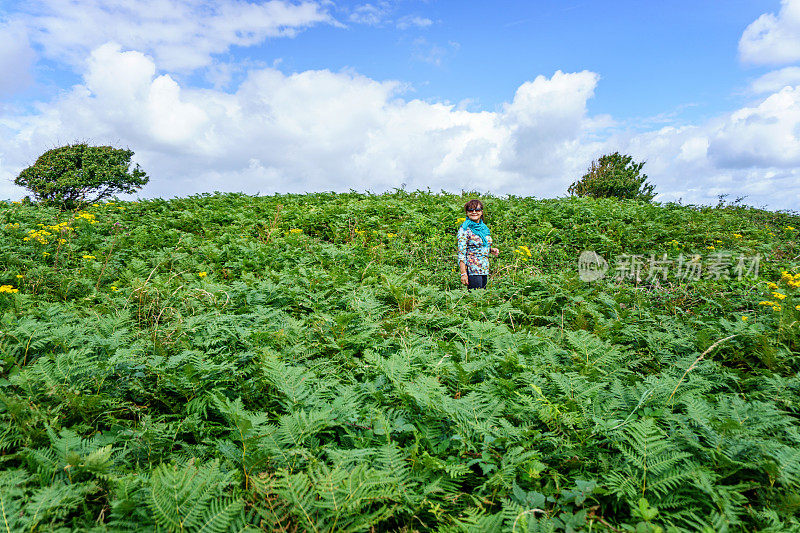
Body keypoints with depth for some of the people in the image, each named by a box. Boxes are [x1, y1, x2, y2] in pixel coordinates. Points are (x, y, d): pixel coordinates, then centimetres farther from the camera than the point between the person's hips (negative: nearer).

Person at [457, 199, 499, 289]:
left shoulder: (484, 227, 12)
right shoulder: (465, 228, -9)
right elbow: (461, 253, -13)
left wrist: (491, 250, 4)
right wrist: (463, 273, -19)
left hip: (484, 269, 7)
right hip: (472, 270, -7)